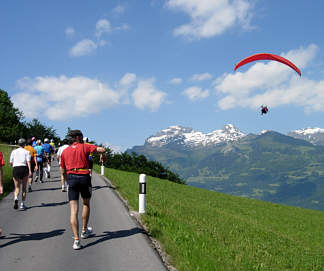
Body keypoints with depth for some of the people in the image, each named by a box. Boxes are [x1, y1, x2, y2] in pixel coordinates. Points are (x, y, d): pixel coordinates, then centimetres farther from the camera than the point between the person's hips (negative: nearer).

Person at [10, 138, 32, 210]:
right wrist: (30, 171, -15)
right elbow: (28, 162, -9)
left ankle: (16, 198, -21)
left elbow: (11, 163, 6)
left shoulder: (13, 151, 9)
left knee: (17, 187, 9)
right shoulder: (26, 152, 4)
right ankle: (22, 204, 9)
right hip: (24, 169, -1)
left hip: (15, 169, 1)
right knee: (24, 188, 10)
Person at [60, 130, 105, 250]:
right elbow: (102, 149, -7)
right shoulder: (84, 146, 3)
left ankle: (76, 240, -10)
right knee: (86, 204, 23)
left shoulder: (65, 151, 13)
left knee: (73, 210, -2)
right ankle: (84, 231, 36)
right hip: (84, 177, -2)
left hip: (71, 178, 2)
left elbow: (63, 170, 13)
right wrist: (102, 154, 14)